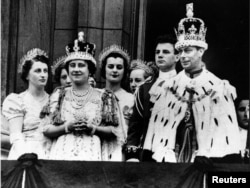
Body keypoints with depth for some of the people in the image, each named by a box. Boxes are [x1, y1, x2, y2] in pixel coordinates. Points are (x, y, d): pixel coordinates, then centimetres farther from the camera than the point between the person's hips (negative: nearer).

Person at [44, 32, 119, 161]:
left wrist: (94, 128, -7)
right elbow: (46, 130, 7)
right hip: (63, 150, 1)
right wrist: (66, 127, -8)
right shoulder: (58, 96, 13)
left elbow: (113, 131, 8)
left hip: (91, 151, 0)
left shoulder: (103, 97, 11)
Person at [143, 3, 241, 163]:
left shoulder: (218, 88, -2)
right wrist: (161, 155, -6)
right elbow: (158, 126, 3)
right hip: (173, 155, 2)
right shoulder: (169, 87, 5)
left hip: (207, 157, -2)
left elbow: (226, 130, -5)